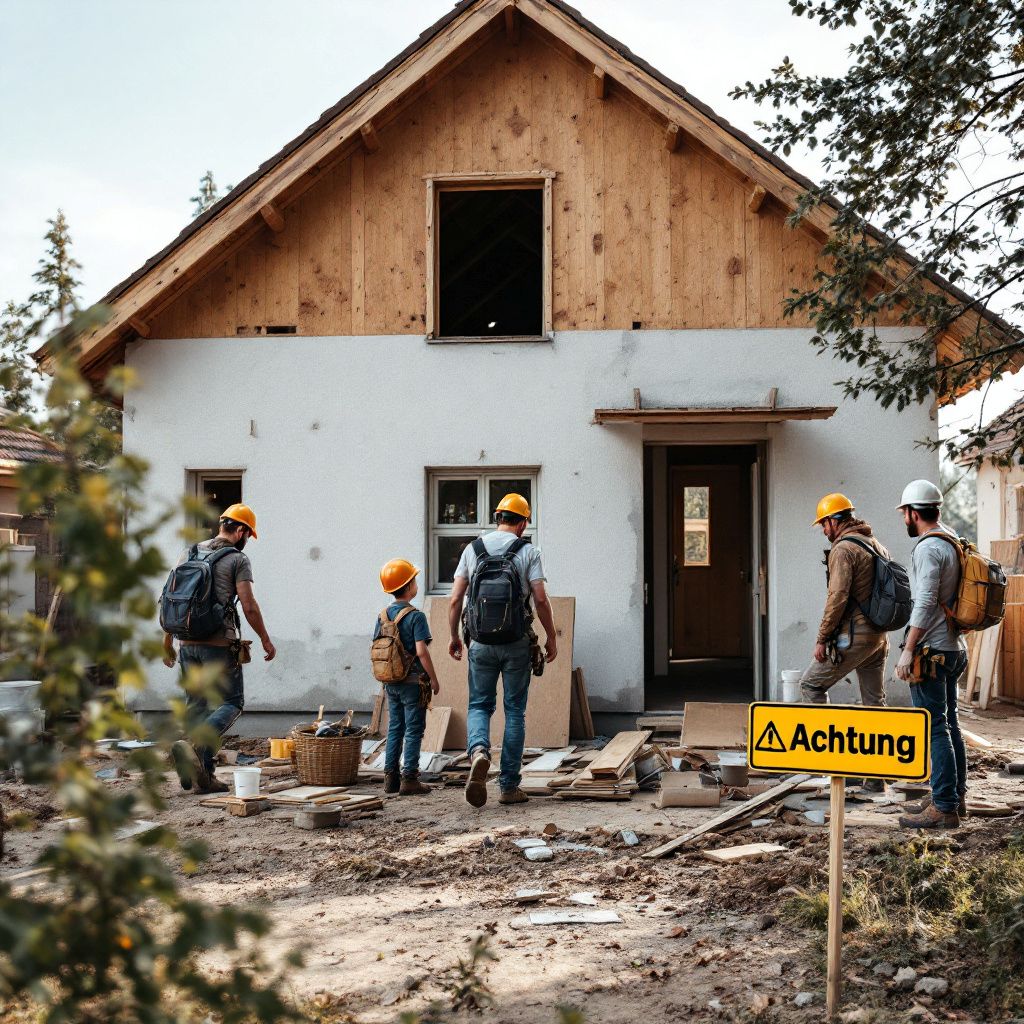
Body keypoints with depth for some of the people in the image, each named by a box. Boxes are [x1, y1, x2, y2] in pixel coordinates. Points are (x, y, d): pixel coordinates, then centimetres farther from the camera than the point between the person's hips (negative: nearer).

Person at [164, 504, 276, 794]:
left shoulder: (189, 554, 13)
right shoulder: (238, 559, -4)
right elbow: (248, 606, -10)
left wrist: (167, 643, 21)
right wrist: (266, 640, 3)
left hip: (187, 643, 6)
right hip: (219, 644, -6)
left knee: (195, 704, 12)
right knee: (232, 702, 3)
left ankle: (202, 775, 10)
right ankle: (197, 747, -21)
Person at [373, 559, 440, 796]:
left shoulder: (383, 615, 6)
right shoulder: (415, 616, -14)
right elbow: (421, 651, -19)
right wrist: (433, 679, -11)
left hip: (391, 682, 6)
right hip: (413, 681, -6)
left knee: (395, 728, 13)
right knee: (414, 730, 0)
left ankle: (390, 777, 14)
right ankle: (409, 779, 0)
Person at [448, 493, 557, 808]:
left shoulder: (472, 549, 5)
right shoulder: (527, 552, -2)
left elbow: (455, 600, 2)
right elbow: (541, 599, -9)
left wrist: (454, 637, 14)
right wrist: (551, 637, 2)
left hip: (481, 641, 2)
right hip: (517, 643, -1)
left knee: (479, 704, 13)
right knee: (515, 711, 7)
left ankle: (479, 750, -19)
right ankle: (509, 786, 9)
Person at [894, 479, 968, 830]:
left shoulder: (929, 547, -16)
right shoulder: (953, 544, 13)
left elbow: (926, 603, -23)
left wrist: (908, 650, -22)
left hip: (931, 651, -10)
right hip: (954, 648, 10)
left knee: (934, 728, -7)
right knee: (949, 725, 16)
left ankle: (943, 807, -6)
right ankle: (955, 796, 24)